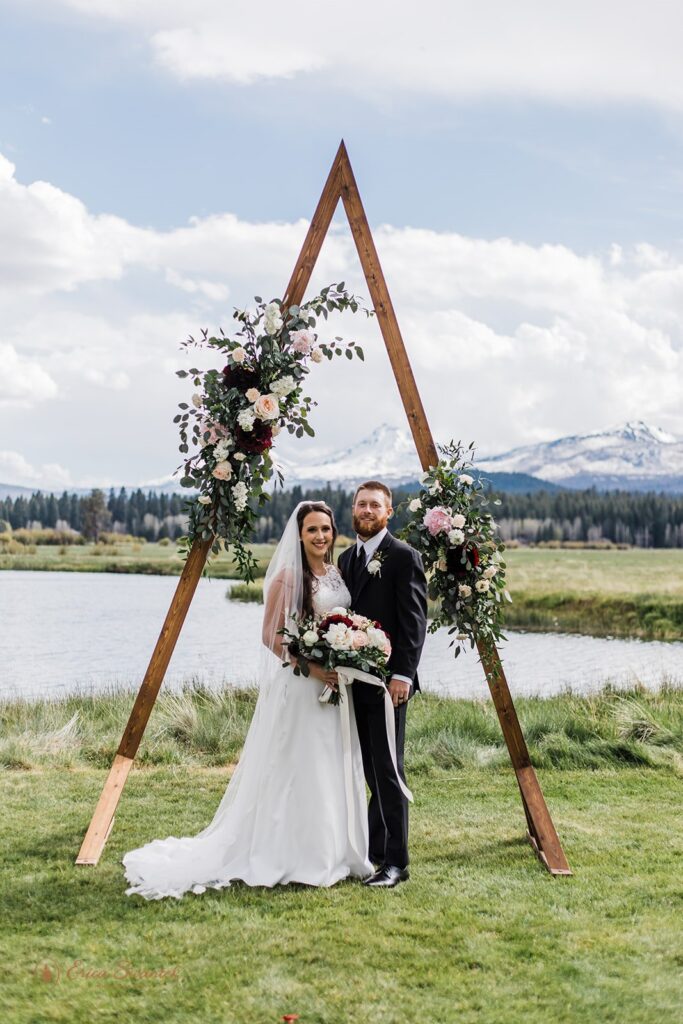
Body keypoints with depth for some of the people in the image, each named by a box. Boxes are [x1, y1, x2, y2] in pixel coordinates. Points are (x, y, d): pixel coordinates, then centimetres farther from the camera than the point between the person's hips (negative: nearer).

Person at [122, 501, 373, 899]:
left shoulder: (340, 575, 11)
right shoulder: (287, 576, -8)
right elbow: (271, 636, -10)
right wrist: (309, 667, -19)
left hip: (338, 684, 7)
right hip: (297, 687, -7)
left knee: (335, 771, 11)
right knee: (296, 771, -2)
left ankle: (334, 855, 22)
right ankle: (295, 858, 7)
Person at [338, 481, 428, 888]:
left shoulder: (404, 557, -7)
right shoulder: (347, 558, 16)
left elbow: (415, 621, -13)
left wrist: (403, 674, -19)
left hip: (387, 680, -7)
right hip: (354, 679, 7)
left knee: (388, 769, -6)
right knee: (370, 770, 13)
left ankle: (395, 861, -1)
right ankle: (373, 850, 21)